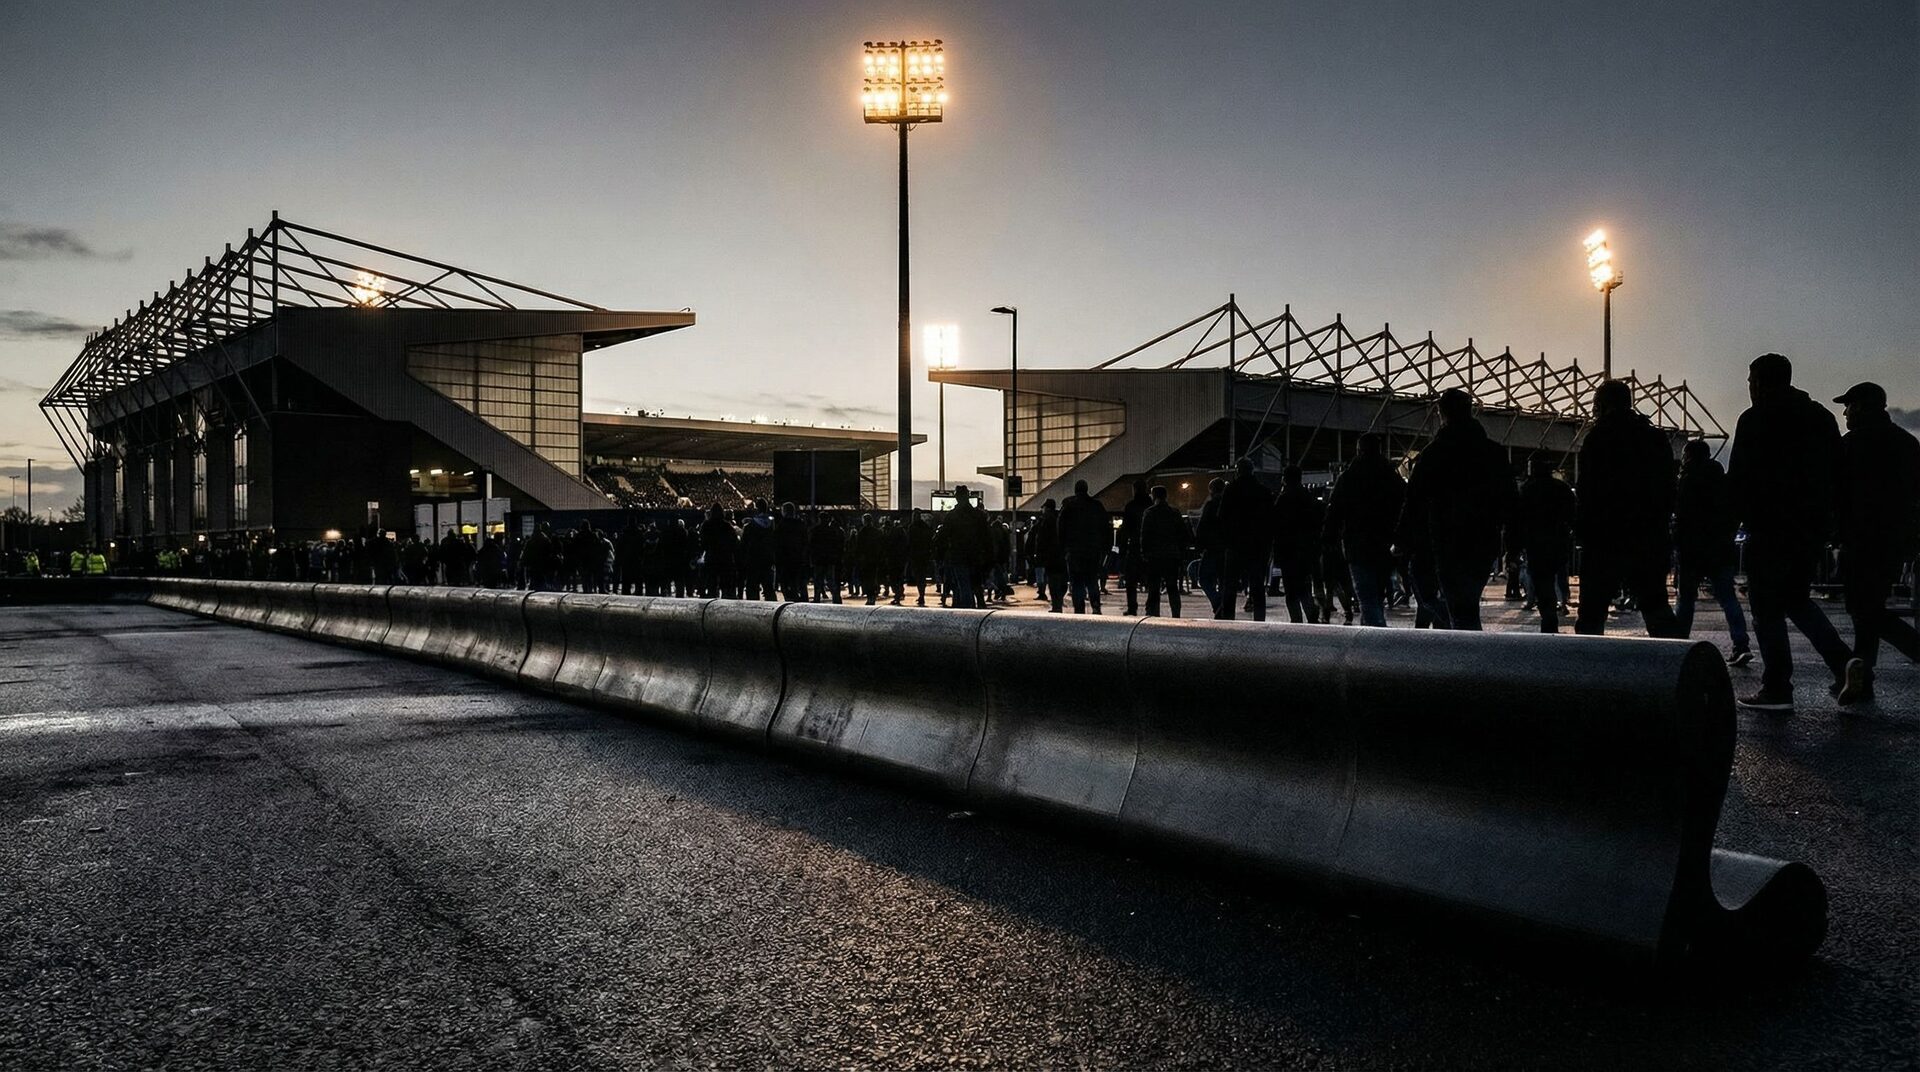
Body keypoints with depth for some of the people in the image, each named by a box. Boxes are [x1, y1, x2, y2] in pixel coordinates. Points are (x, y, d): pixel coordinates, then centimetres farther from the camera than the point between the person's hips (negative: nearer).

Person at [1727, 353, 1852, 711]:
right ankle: (1844, 663, 6)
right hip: (1813, 526, 7)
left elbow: (1738, 479, -11)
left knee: (1767, 608, -1)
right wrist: (1824, 516, 18)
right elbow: (1837, 471, 13)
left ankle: (1776, 688, -1)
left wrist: (1728, 524, -1)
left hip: (1771, 528, -7)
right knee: (1796, 598, 20)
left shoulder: (1755, 420, -9)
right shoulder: (1821, 417, 13)